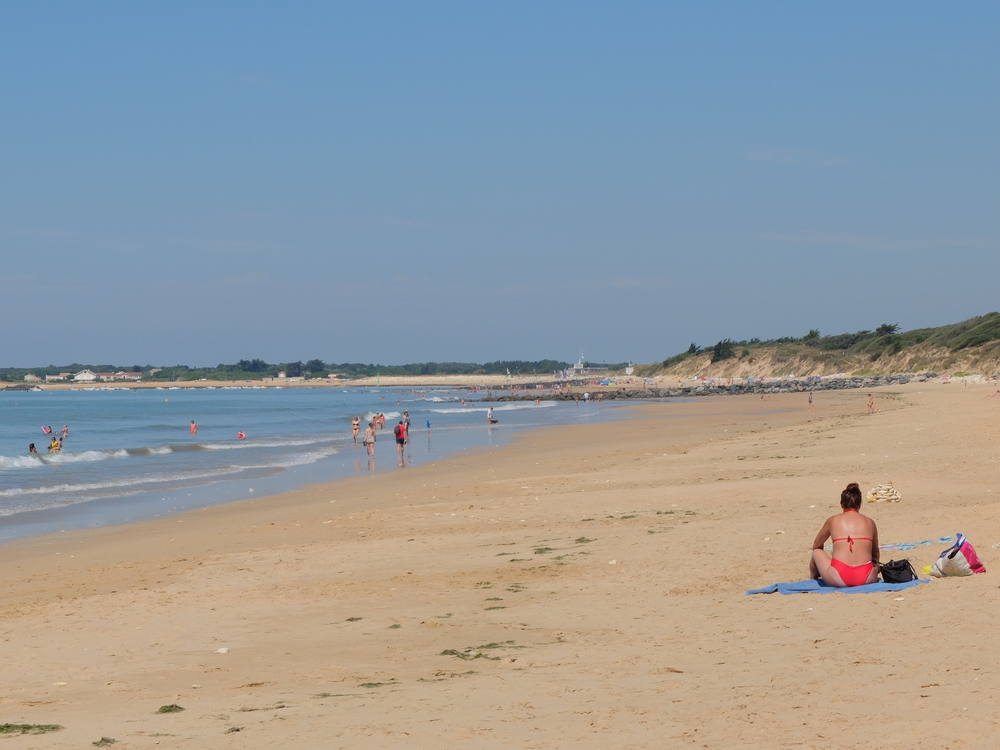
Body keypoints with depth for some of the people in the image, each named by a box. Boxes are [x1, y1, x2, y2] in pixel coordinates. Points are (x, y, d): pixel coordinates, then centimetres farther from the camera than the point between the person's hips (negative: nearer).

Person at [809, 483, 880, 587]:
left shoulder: (833, 520, 12)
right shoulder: (869, 522, 14)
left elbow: (816, 545, 29)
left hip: (838, 579, -2)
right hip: (866, 579, 2)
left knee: (817, 552, 27)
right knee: (876, 566, 36)